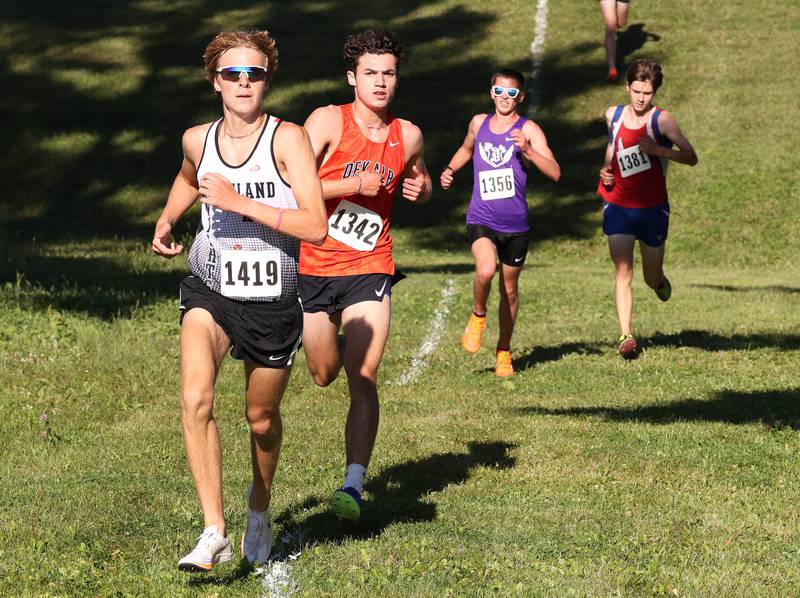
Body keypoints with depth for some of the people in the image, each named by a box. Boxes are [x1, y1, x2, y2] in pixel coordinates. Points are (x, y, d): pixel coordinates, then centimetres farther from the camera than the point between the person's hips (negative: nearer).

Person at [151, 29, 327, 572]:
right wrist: (166, 222, 15)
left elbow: (316, 226, -22)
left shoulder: (288, 139, -12)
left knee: (262, 419, 15)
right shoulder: (197, 140, 2)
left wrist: (239, 202, -25)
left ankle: (260, 507, 47)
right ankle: (215, 535, -24)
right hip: (211, 293, 2)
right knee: (196, 399, -24)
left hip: (274, 303, -2)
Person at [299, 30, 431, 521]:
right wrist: (353, 186, -22)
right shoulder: (328, 121, -8)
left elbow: (419, 180, 27)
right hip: (314, 267, -1)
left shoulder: (408, 136, 5)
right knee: (324, 375, 15)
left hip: (369, 270, 1)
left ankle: (354, 484, -15)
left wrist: (420, 188, 4)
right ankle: (338, 344, 52)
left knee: (363, 382, -13)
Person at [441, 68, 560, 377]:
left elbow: (554, 173, -15)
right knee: (486, 270, -28)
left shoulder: (528, 130, -5)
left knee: (509, 289, 12)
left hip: (515, 223, 0)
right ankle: (478, 316, 1)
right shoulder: (479, 123, 6)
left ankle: (504, 352, 31)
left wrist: (528, 150, -29)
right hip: (481, 219, 0)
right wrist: (450, 170, 13)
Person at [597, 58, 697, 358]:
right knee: (622, 271, -13)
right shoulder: (613, 115, 2)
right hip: (618, 206, 2)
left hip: (652, 209, -2)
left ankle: (659, 281, 49)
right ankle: (626, 337, -14)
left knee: (652, 278, 11)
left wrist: (657, 150, -31)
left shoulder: (662, 120, -11)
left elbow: (691, 157, -17)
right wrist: (606, 169, 6)